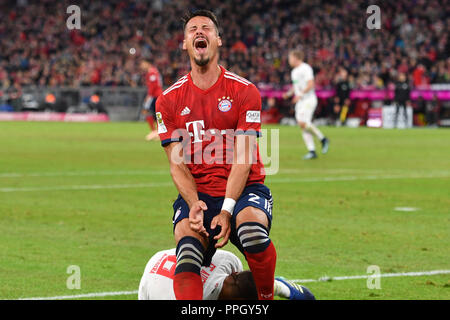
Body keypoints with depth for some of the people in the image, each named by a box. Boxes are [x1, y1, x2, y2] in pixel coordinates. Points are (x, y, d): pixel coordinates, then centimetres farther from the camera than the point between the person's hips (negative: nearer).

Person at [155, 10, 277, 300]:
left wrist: (227, 210, -18)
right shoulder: (169, 101, 8)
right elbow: (177, 163, 5)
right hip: (197, 194, 1)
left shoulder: (244, 92, 1)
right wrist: (194, 204, -15)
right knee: (187, 258, -29)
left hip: (243, 190, -1)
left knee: (252, 231, -34)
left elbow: (242, 159, -5)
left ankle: (267, 297, -9)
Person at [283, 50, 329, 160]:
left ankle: (323, 139, -6)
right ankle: (312, 151, -1)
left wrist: (300, 95, -26)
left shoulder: (305, 68, -11)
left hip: (309, 100, -9)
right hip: (300, 101, 9)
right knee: (303, 126, -1)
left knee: (303, 123, -22)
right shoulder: (294, 71, 18)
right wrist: (289, 93, 11)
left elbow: (310, 84, -21)